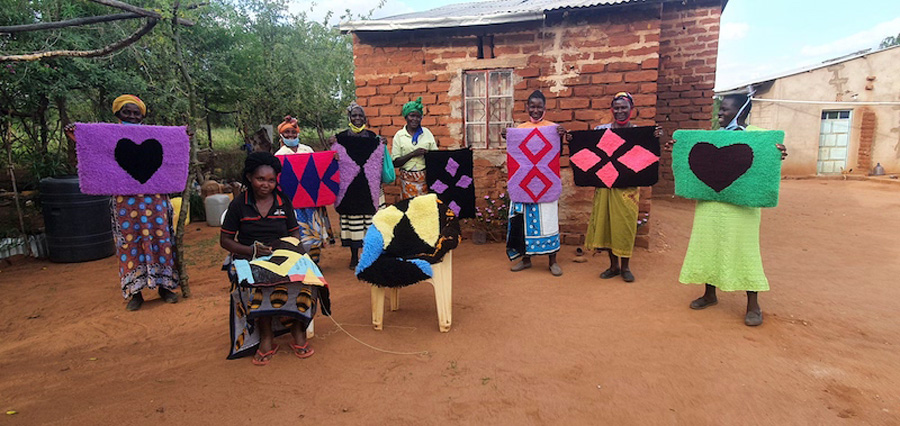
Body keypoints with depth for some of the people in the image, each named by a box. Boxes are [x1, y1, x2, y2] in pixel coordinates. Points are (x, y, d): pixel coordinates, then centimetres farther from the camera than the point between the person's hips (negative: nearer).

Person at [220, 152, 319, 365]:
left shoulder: (284, 202, 11)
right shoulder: (239, 204, 5)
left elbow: (295, 234, 13)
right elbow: (225, 240, 5)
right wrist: (251, 250, -12)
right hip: (249, 259, -1)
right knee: (257, 285, -36)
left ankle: (298, 330, -16)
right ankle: (266, 337, -19)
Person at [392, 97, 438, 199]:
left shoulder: (427, 132, 6)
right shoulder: (399, 135, 1)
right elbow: (395, 162, -4)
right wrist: (413, 154, -14)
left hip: (425, 178, 1)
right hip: (408, 179, -1)